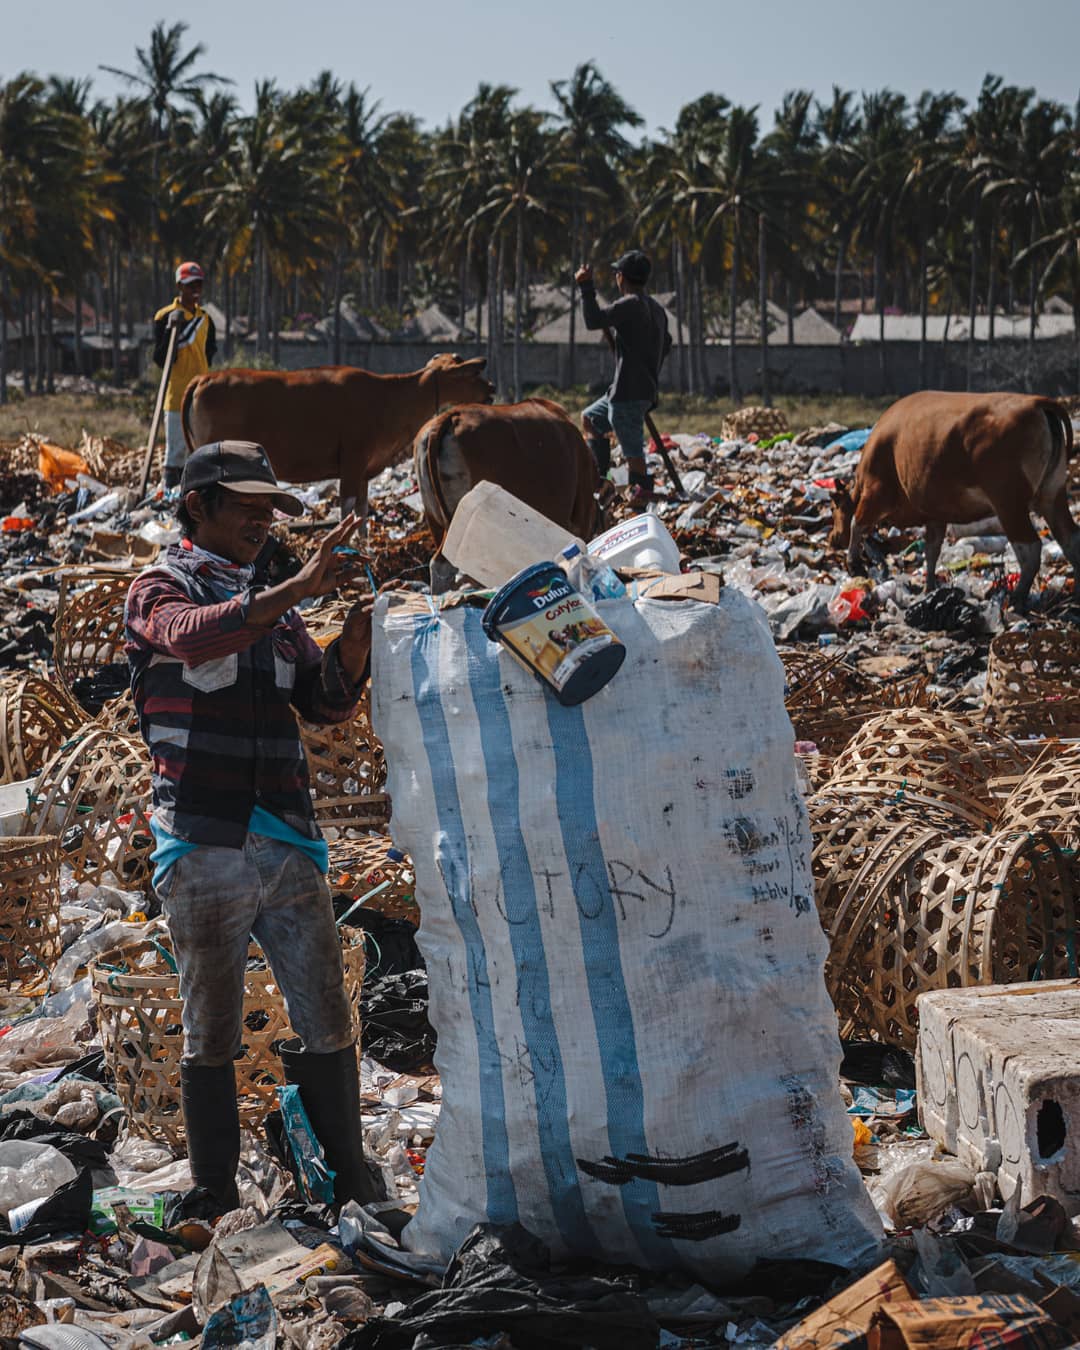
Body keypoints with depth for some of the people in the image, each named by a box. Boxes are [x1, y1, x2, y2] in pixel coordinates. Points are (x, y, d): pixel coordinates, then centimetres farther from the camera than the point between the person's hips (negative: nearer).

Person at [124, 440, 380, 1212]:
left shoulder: (274, 608, 19)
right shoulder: (160, 590, 1)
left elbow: (327, 704, 13)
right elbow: (193, 636, -23)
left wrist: (353, 647, -8)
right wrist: (299, 589, -32)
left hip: (290, 848, 5)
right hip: (205, 852, -5)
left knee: (328, 1023, 3)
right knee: (213, 1034, 2)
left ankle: (352, 1180, 12)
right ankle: (216, 1200, 10)